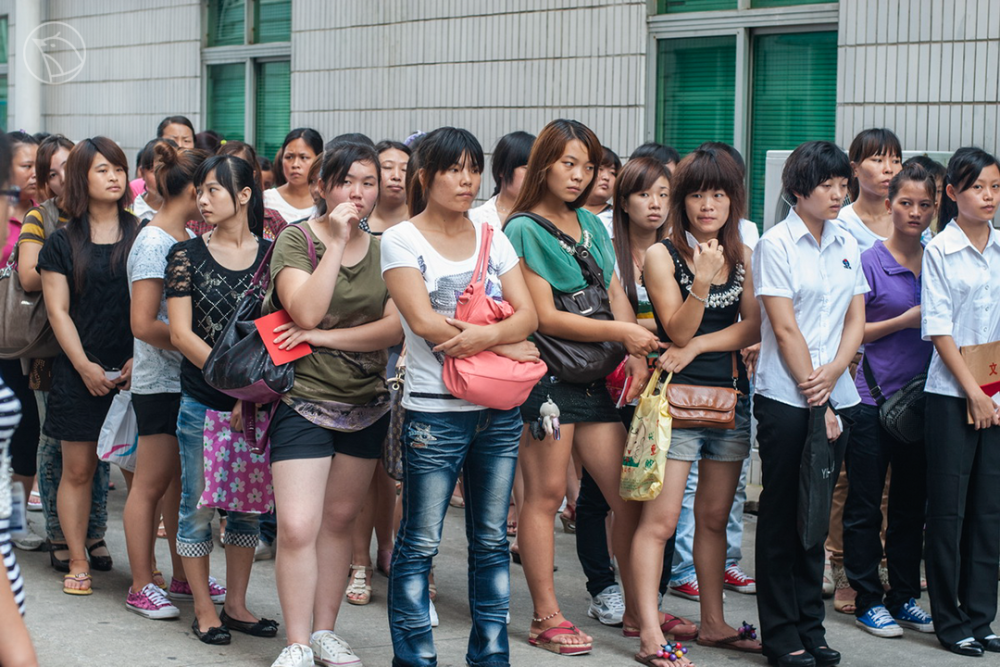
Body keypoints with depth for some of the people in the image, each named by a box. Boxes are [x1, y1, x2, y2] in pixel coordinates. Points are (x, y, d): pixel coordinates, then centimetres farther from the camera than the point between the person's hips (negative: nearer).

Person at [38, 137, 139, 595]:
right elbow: (58, 311, 1)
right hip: (79, 372, 0)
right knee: (78, 470, 2)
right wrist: (85, 367, -8)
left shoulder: (142, 236, 7)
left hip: (134, 371, 1)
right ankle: (78, 562, 13)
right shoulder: (63, 243, 5)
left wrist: (140, 359, -7)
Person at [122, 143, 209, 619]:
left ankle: (182, 576, 24)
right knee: (151, 483, 1)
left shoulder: (189, 238, 10)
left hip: (188, 378, 8)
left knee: (182, 480, 14)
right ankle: (141, 587, 9)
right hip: (160, 380, -8)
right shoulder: (154, 244, -14)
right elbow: (143, 324, -18)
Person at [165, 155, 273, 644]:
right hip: (203, 404, -2)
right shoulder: (187, 255, -1)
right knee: (198, 507, 3)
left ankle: (235, 604, 22)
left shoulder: (272, 255, 4)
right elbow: (181, 333, -6)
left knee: (248, 507, 9)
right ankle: (204, 610, 15)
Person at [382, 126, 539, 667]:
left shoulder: (491, 237, 11)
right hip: (435, 412, -5)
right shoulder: (401, 240, -3)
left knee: (491, 540, 11)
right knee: (419, 544, 0)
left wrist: (486, 334, -19)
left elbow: (527, 314, 2)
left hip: (500, 410, 5)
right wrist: (504, 345, -12)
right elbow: (423, 321, -15)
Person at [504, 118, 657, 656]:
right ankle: (546, 618, 7)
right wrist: (620, 332, -16)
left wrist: (636, 355, -5)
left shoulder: (593, 225, 15)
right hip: (545, 374, -6)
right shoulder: (523, 230, -5)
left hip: (594, 376, 6)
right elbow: (545, 316, -11)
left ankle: (638, 609, 17)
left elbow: (618, 295, 12)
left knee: (630, 494, 6)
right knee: (545, 493, -1)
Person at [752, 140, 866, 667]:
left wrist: (832, 376, -9)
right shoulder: (776, 245, -6)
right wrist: (813, 399, -12)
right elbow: (785, 329, -11)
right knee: (782, 514, 1)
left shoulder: (847, 247, 11)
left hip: (833, 396, 6)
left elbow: (856, 321, 9)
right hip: (785, 398, -5)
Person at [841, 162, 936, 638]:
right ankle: (868, 600, 12)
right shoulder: (869, 263, -6)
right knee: (865, 505, 2)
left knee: (912, 504, 12)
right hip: (873, 398, -5)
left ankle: (905, 597, 23)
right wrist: (905, 320, -15)